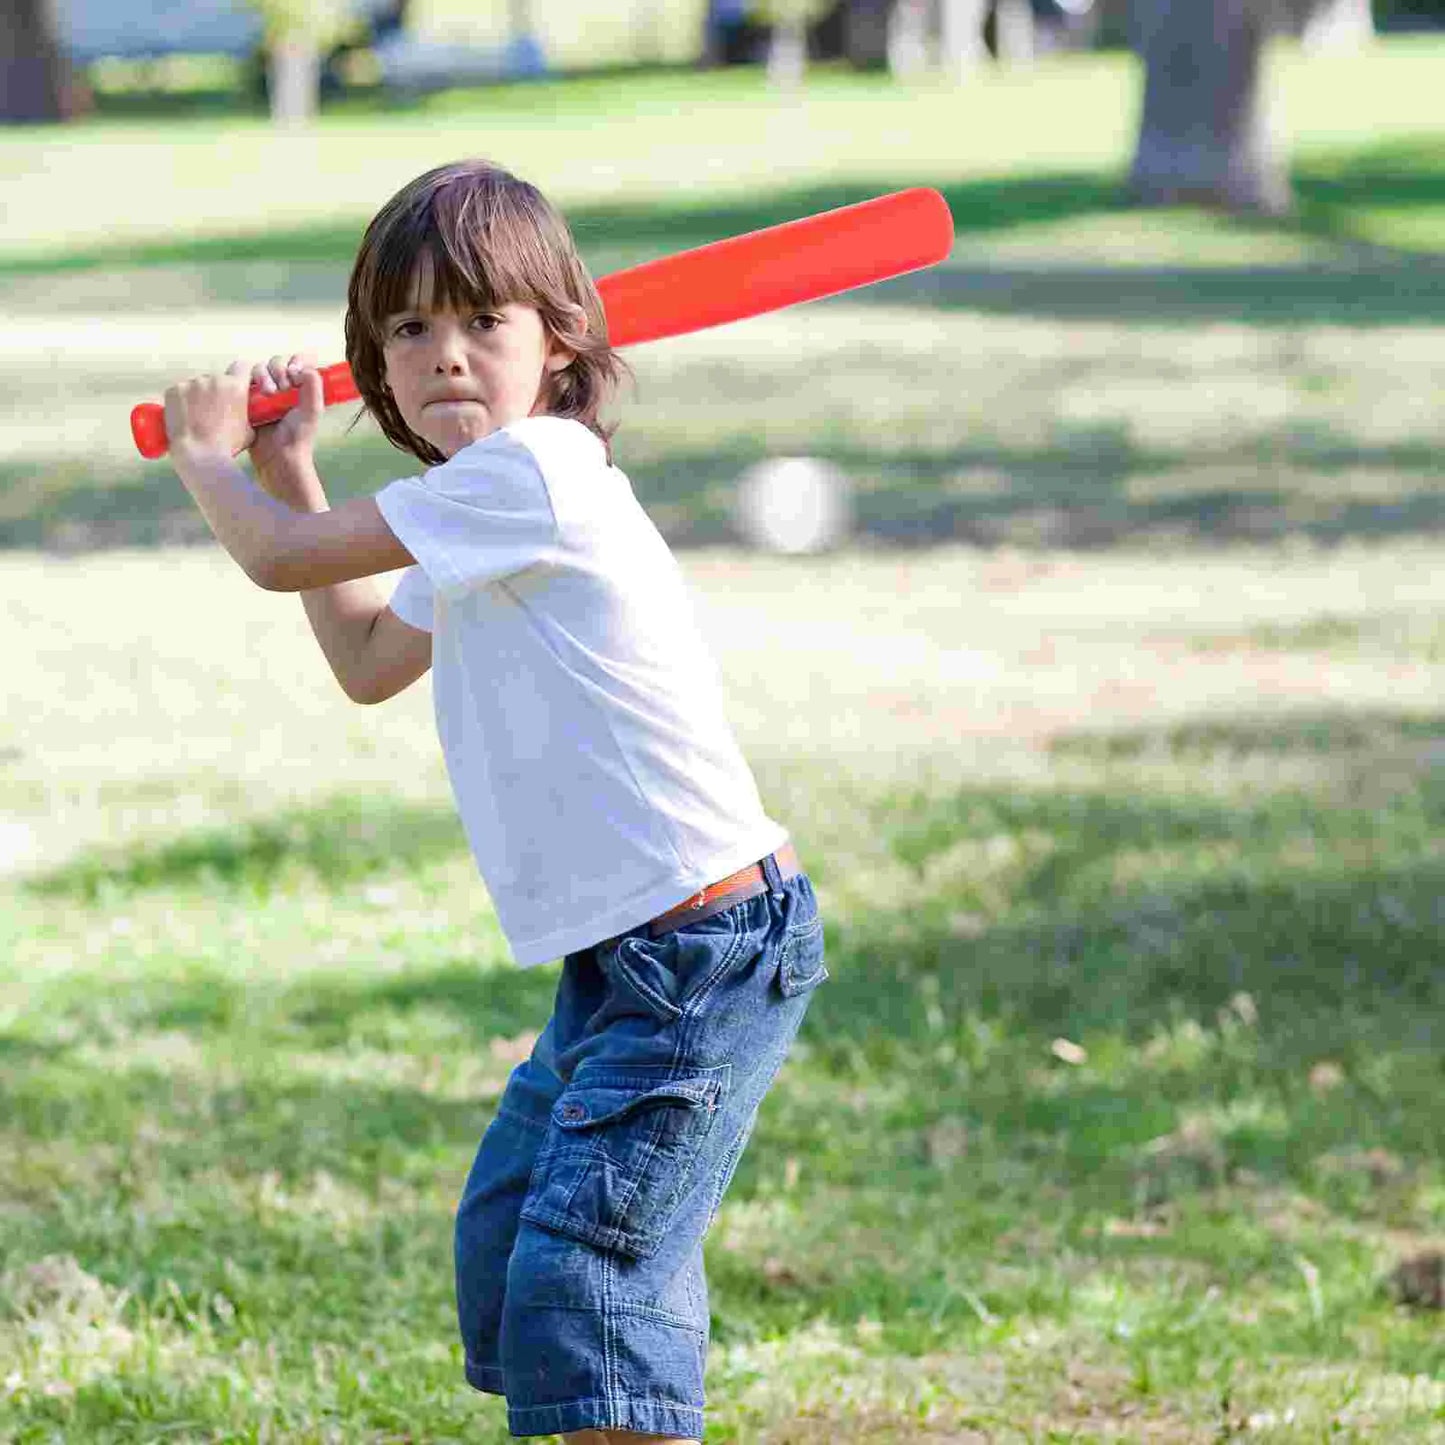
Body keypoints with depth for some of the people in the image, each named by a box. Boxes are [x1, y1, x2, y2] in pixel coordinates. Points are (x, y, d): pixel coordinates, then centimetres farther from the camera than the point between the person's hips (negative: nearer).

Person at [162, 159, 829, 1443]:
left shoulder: (528, 471, -17)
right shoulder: (471, 532, 14)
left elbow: (281, 561, -10)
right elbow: (371, 661, 33)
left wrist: (205, 455, 11)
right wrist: (290, 469, 29)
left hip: (709, 951, -11)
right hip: (617, 957, 11)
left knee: (579, 1283, -17)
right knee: (501, 1246, 21)